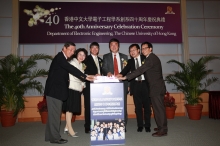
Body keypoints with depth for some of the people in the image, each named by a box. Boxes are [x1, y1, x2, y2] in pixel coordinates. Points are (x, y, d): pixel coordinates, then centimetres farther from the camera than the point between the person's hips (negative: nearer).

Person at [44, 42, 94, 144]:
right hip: (54, 90, -10)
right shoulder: (60, 57, -13)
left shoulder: (62, 59, 18)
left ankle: (50, 136, 23)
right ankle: (55, 137, 5)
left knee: (53, 113, 13)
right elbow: (71, 69, -25)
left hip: (56, 90, 10)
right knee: (55, 113, -4)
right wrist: (85, 77, -28)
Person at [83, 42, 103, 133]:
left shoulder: (100, 60, 21)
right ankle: (88, 127, 7)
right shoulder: (86, 59, 3)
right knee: (88, 107, -2)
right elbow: (85, 72, -6)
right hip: (89, 85, -4)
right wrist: (94, 75, -19)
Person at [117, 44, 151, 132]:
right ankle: (140, 125, 15)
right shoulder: (130, 61, 12)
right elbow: (126, 69, -5)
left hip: (145, 84, -2)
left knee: (147, 106, 4)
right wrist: (121, 74, -26)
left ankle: (147, 125, 16)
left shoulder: (145, 58, 6)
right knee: (138, 106, 5)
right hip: (135, 85, 2)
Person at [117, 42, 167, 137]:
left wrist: (125, 77, -27)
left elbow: (140, 70, -25)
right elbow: (142, 70, 17)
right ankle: (161, 127, 26)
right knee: (157, 107, 15)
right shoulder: (151, 58, 16)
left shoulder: (151, 58, -16)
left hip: (157, 87, -10)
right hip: (156, 87, 10)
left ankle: (163, 130, 5)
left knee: (159, 108, -4)